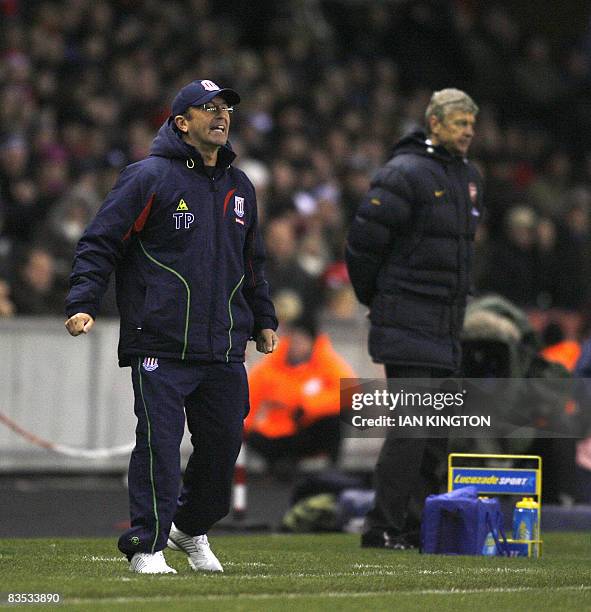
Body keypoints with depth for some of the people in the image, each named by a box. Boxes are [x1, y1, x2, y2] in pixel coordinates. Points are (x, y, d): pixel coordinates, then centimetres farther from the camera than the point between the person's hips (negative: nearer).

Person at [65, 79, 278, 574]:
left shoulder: (239, 187, 18)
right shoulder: (150, 177, -3)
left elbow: (252, 263, 31)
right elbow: (100, 243, -4)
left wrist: (263, 320, 30)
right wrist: (82, 304, -15)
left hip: (225, 348, 6)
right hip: (161, 345, -6)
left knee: (224, 442, 7)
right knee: (159, 443, -9)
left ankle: (192, 528, 29)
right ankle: (147, 546, -1)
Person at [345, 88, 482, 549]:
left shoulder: (468, 178, 15)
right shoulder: (406, 174, -12)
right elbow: (363, 241, -12)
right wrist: (376, 300, -1)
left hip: (446, 325, 9)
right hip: (407, 319, -9)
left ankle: (401, 518, 16)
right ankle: (383, 528, -10)